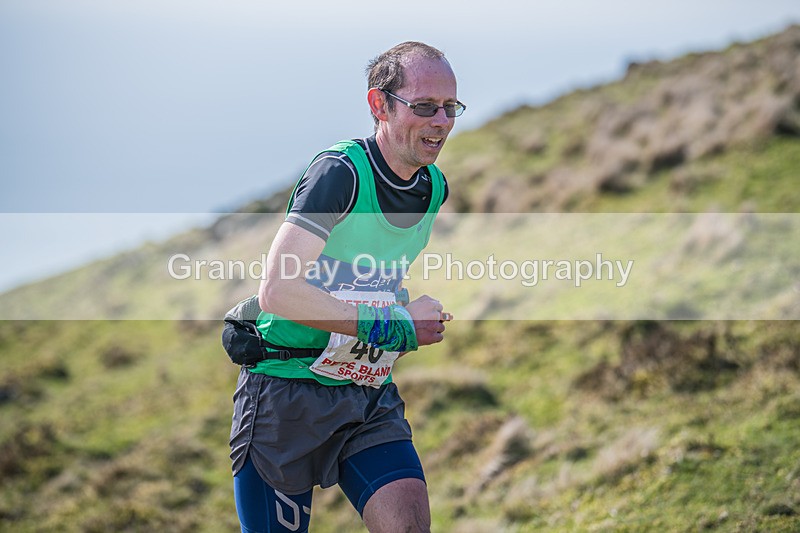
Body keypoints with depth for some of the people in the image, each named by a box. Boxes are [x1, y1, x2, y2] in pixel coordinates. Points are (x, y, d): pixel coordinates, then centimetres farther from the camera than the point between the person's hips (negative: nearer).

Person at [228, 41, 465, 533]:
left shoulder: (437, 188, 5)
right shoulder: (340, 171, -18)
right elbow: (277, 291, -27)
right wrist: (393, 326, -23)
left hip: (370, 397, 5)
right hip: (286, 392, -5)